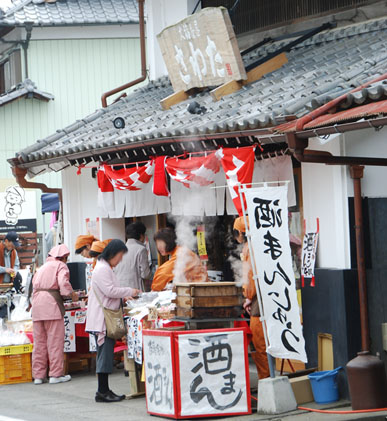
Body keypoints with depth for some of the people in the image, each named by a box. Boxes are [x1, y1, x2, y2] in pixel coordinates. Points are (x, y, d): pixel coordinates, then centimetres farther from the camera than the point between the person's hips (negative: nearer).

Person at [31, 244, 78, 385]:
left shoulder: (42, 267, 25)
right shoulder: (61, 265, 5)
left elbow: (34, 284, 21)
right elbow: (63, 282, -11)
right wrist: (72, 294, 2)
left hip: (37, 303, 6)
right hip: (51, 302, -6)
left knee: (39, 341, 9)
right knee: (55, 340, -1)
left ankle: (38, 375, 10)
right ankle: (56, 374, -1)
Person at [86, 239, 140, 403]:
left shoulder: (106, 268, 20)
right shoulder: (102, 269, -14)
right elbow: (109, 291, -20)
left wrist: (124, 297, 15)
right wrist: (129, 291, -10)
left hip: (107, 319, 11)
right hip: (102, 319, -11)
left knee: (105, 354, 11)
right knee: (105, 353, -9)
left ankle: (104, 391, 14)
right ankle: (103, 392, -7)